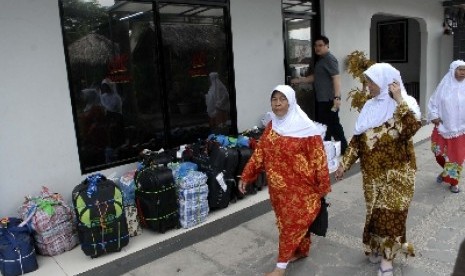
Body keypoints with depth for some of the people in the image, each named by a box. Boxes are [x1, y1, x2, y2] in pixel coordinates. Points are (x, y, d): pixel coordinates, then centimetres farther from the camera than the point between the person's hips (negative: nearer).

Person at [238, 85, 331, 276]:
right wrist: (246, 176, 4)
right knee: (286, 222, 17)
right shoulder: (271, 126, 4)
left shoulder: (306, 128, -14)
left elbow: (318, 158, -12)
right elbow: (259, 153, 6)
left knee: (293, 223, 2)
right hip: (278, 186, 6)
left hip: (300, 186, -6)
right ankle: (301, 251, 38)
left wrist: (323, 186, -11)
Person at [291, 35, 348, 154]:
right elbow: (315, 77, 27)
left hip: (329, 99, -10)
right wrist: (299, 80, 22)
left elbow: (336, 78, -20)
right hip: (322, 99, 10)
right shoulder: (320, 60, 19)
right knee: (325, 124, 14)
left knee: (333, 124, -6)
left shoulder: (330, 59, -11)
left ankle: (343, 148, 4)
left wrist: (337, 97, -28)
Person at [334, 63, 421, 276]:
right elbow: (358, 138, 9)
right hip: (372, 172, 5)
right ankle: (377, 247, 33)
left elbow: (412, 129, -31)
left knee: (390, 213, 1)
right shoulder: (370, 107, 5)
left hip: (396, 172, -4)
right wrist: (344, 163, 7)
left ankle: (387, 256, 17)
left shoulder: (405, 104, -10)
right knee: (375, 211, 14)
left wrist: (399, 100, -27)